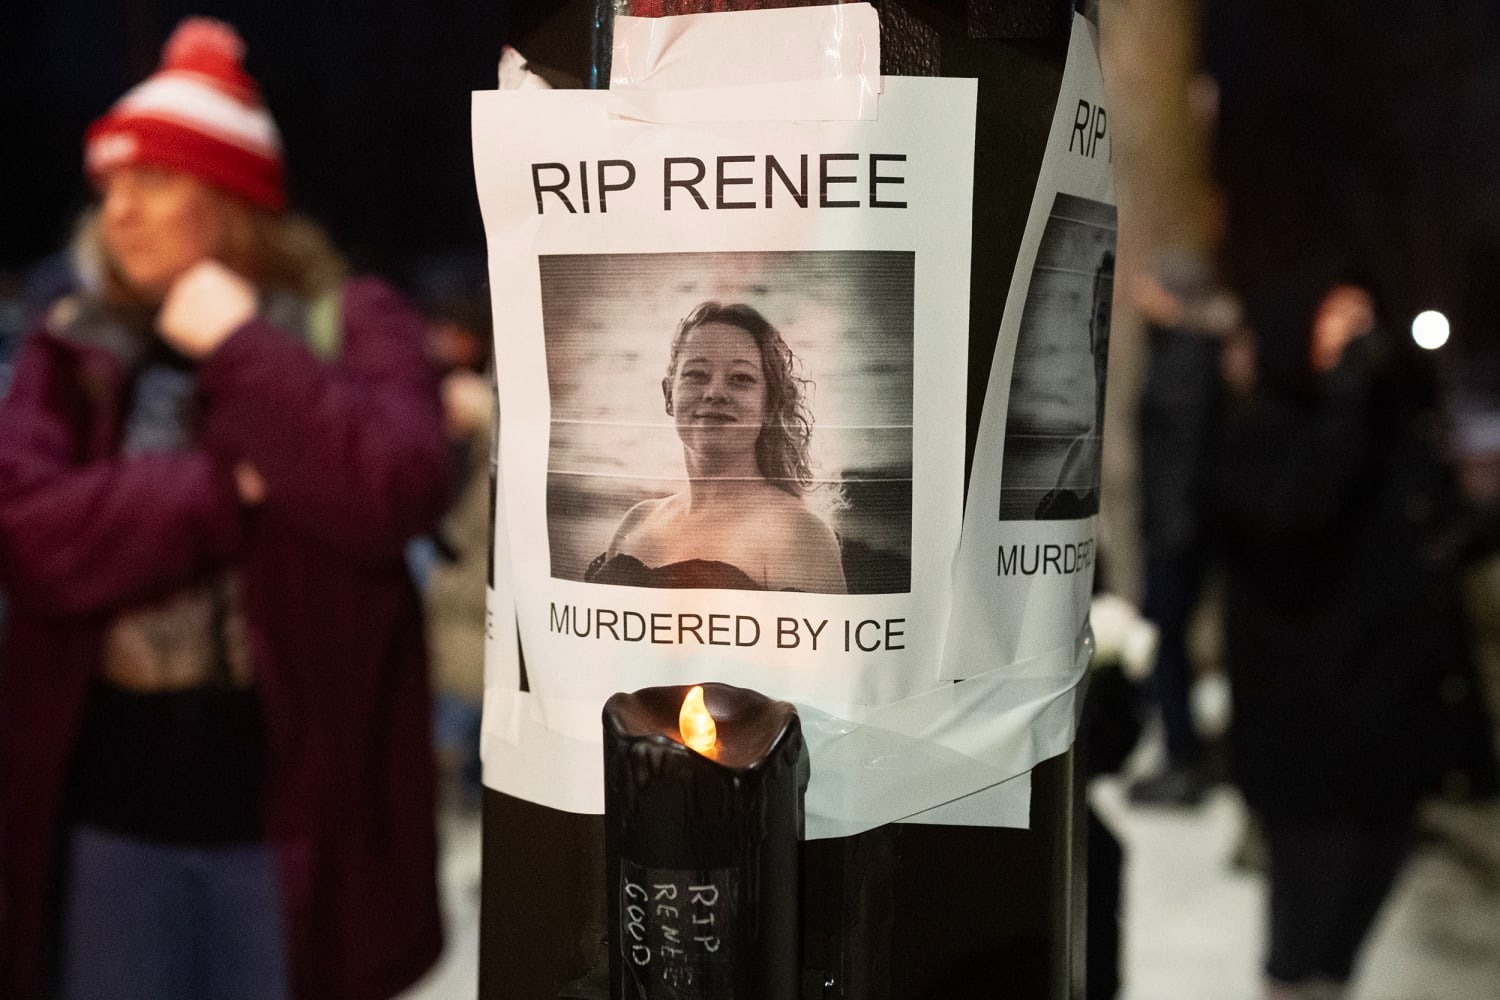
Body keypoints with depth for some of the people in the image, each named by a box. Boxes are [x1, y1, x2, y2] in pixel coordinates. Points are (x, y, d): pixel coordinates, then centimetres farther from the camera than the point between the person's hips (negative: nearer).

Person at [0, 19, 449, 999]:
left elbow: (395, 492, -20)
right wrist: (230, 488, -16)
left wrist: (240, 349, -14)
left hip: (291, 799, -2)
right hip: (108, 802, 3)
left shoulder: (352, 324, -2)